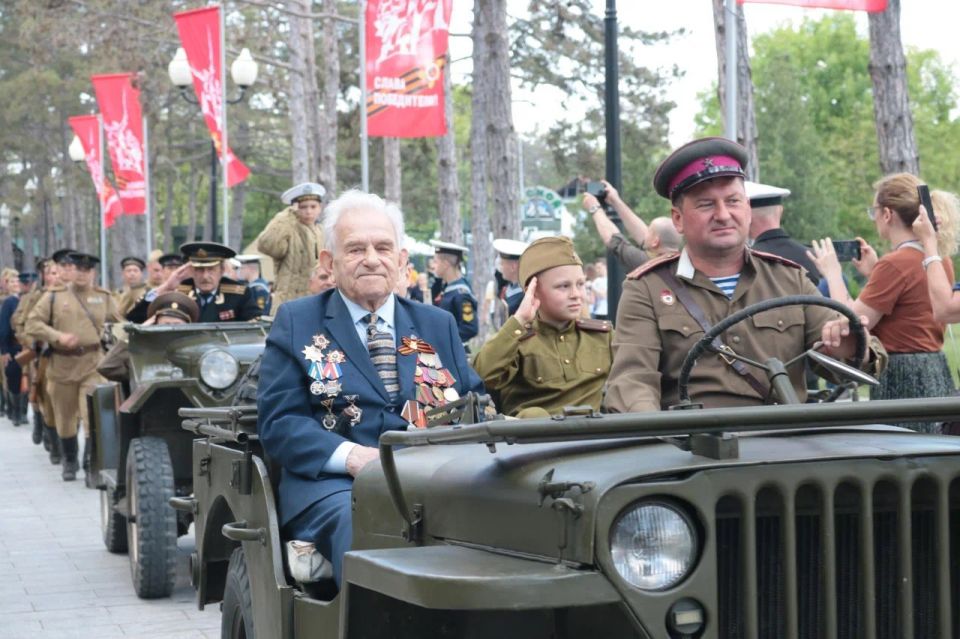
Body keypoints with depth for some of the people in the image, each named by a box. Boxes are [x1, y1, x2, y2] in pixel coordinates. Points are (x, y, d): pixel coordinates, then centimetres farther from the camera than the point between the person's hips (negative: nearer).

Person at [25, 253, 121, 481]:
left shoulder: (104, 297, 8)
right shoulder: (54, 296, 4)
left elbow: (118, 324, 18)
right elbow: (32, 324, -1)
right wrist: (58, 336, -15)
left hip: (93, 365, -1)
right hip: (62, 365, 1)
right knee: (65, 419, 11)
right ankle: (70, 463, 28)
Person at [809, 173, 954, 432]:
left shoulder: (895, 264, -17)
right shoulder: (940, 260, 9)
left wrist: (832, 274, -3)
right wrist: (874, 272, 18)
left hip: (900, 382, -9)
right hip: (938, 374, 9)